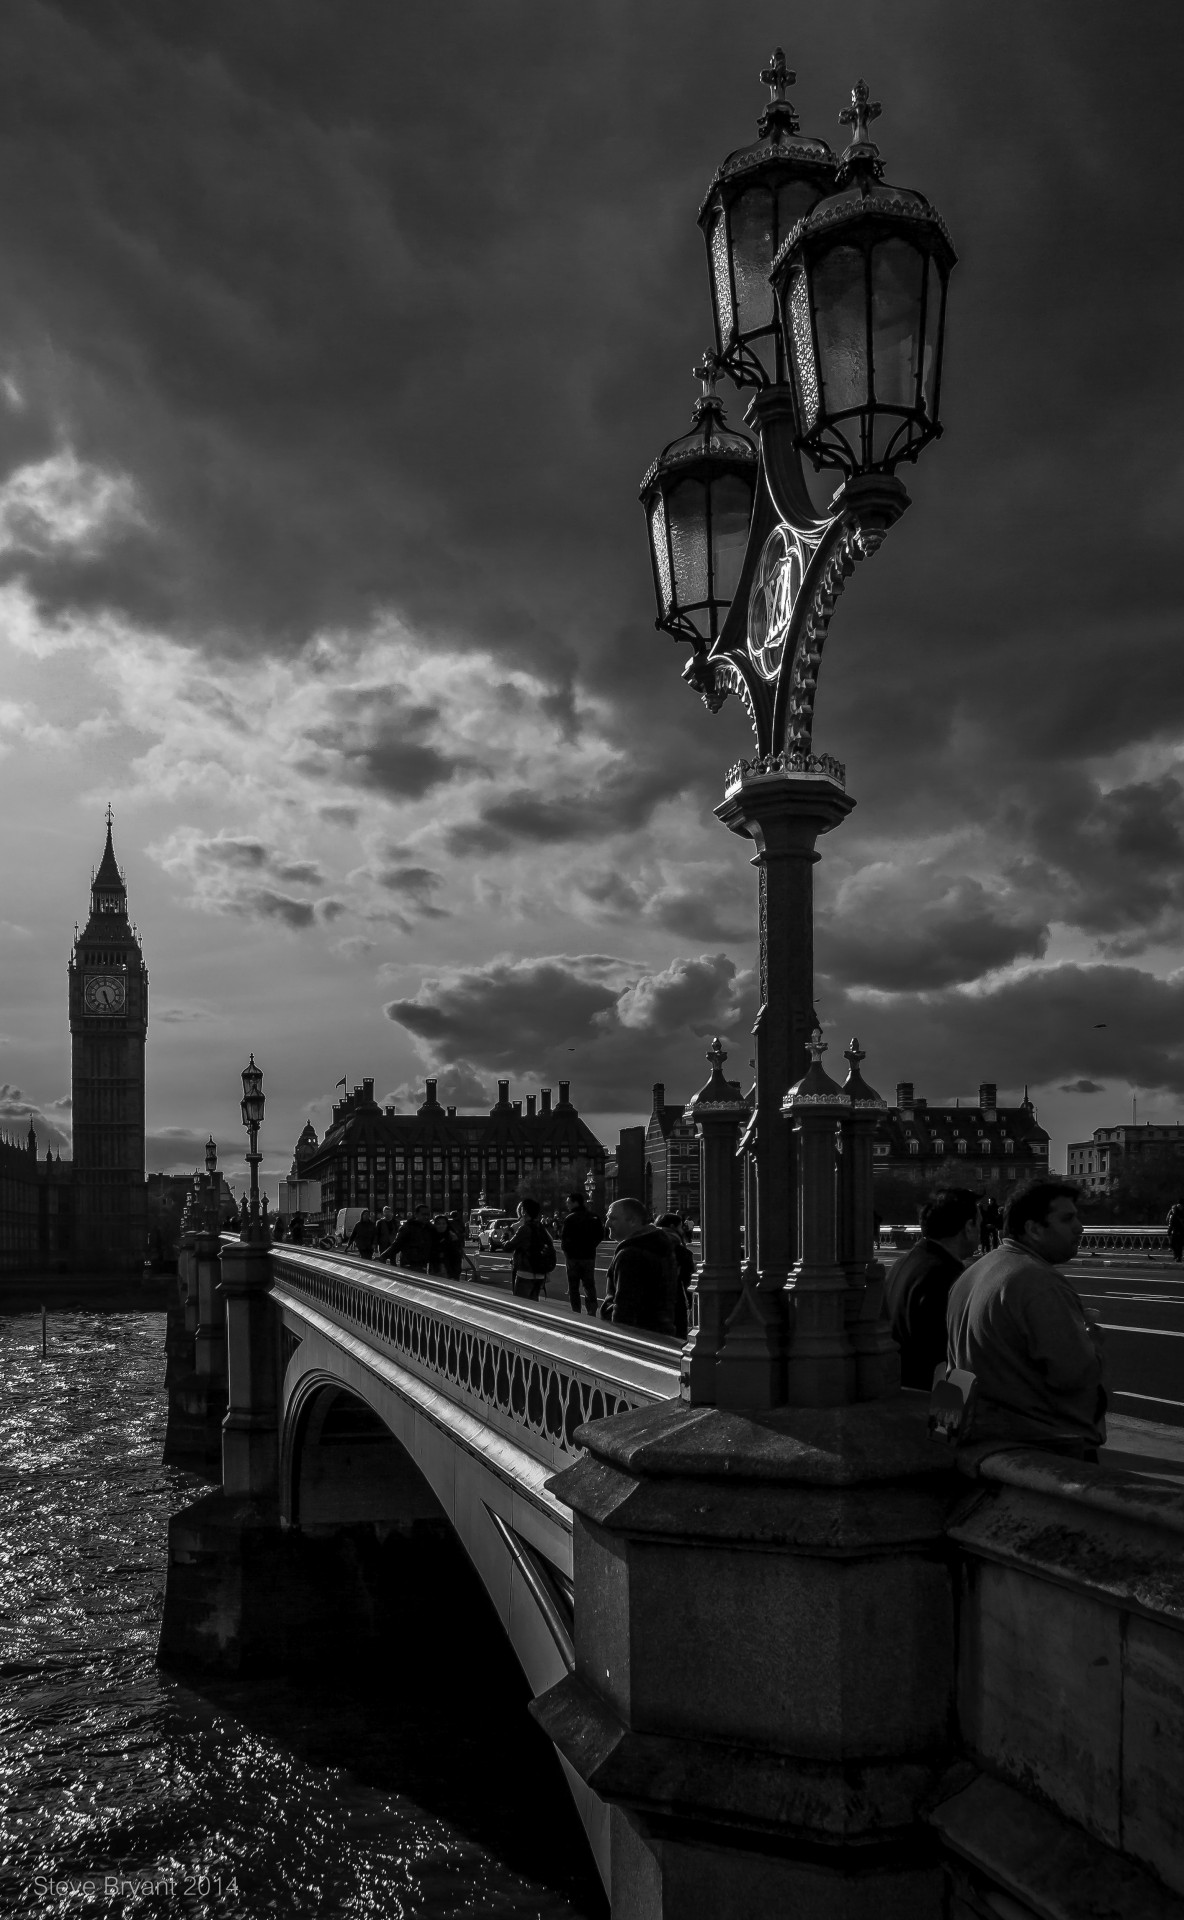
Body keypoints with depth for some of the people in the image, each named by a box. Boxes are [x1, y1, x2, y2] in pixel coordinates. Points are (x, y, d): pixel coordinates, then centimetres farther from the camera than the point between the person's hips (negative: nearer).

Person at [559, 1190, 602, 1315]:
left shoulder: (569, 1218, -12)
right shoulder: (593, 1217, 3)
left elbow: (564, 1237, -14)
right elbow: (600, 1235, 6)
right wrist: (591, 1245, 11)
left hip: (573, 1256, -4)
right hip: (589, 1255, 4)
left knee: (573, 1287, 6)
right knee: (589, 1286, 10)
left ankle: (576, 1313, 4)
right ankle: (592, 1313, 6)